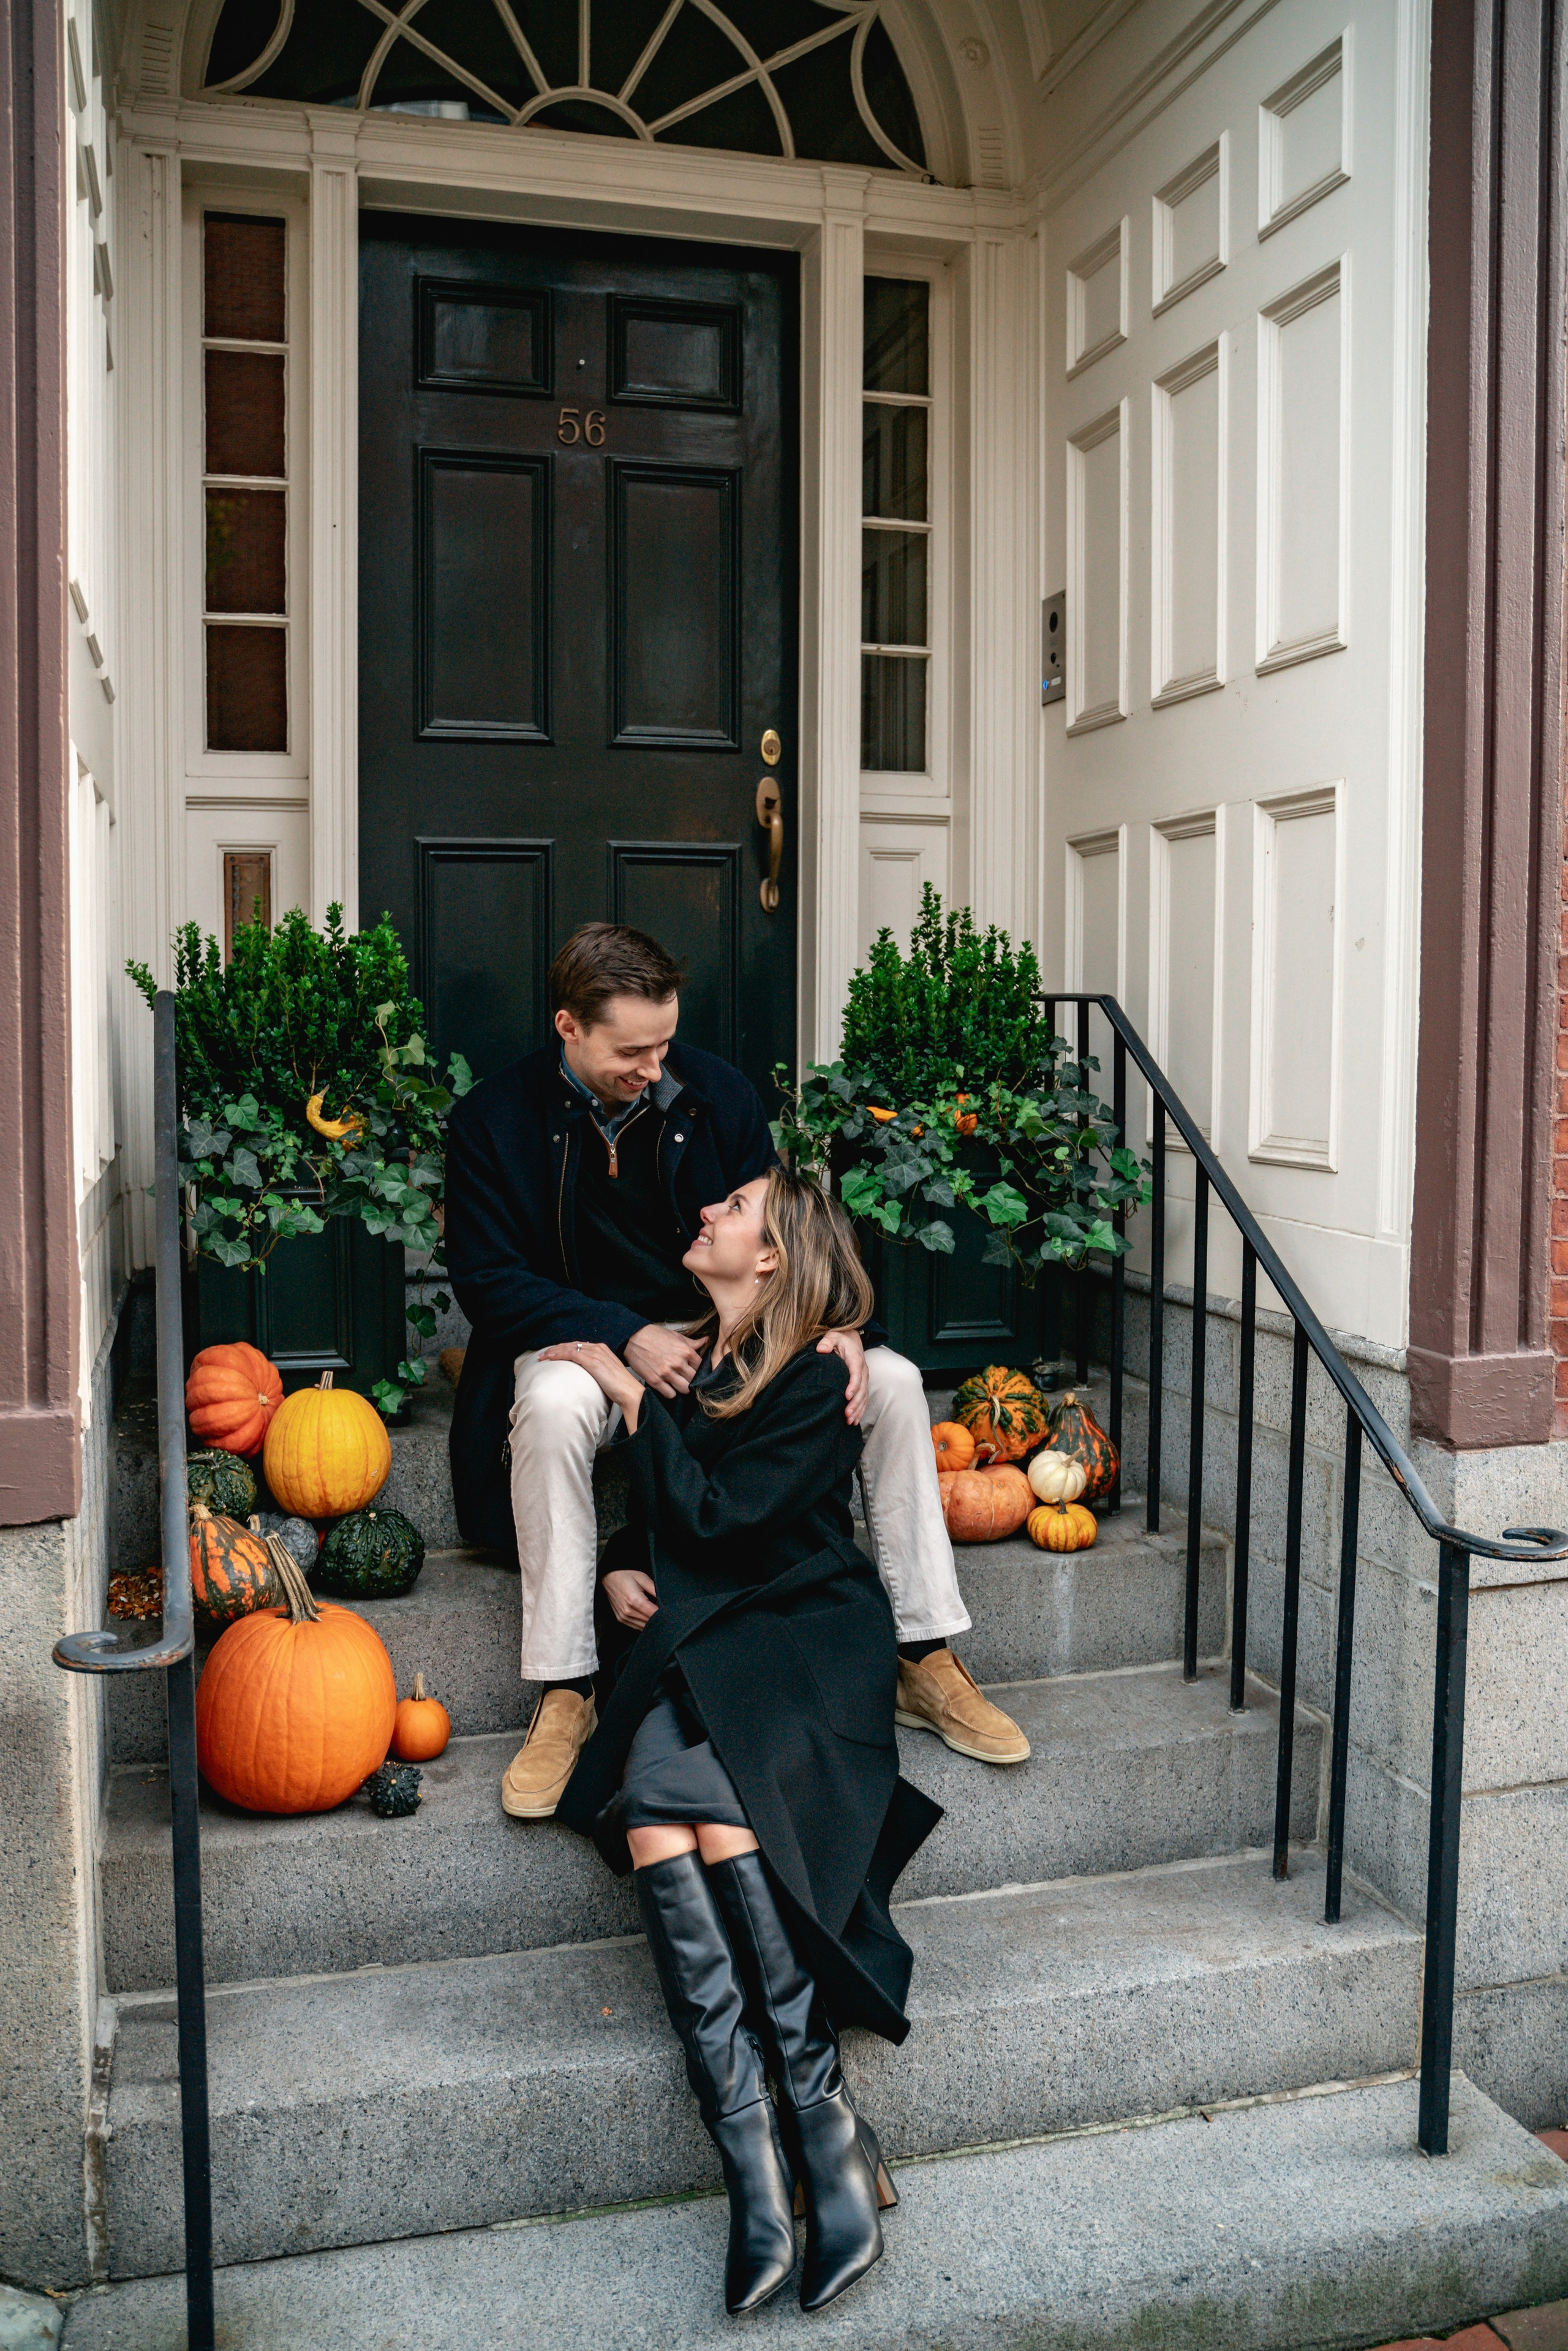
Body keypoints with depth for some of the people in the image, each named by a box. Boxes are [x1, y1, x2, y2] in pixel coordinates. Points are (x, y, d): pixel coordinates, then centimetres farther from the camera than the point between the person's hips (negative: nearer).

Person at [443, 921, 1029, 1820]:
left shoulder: (716, 1090, -1)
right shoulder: (495, 1120, -10)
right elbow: (488, 1277, -12)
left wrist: (837, 1321, -15)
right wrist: (627, 1336, -25)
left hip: (724, 1330, 3)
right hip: (583, 1338, -3)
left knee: (893, 1381, -16)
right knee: (553, 1406, -40)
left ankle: (929, 1663, -6)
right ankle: (565, 1695, -27)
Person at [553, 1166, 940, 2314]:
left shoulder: (818, 1380, -3)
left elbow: (715, 1517, -12)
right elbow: (639, 1510, 26)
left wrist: (633, 1395, -6)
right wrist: (616, 1568, 5)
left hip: (804, 1633, -4)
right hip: (689, 1639, 4)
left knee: (696, 1786, -33)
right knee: (652, 1801, -27)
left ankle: (816, 2104, -23)